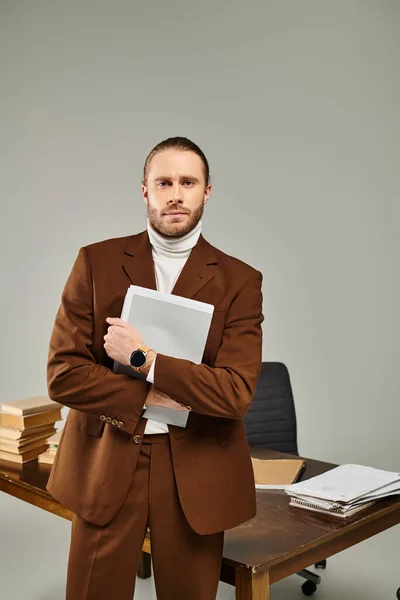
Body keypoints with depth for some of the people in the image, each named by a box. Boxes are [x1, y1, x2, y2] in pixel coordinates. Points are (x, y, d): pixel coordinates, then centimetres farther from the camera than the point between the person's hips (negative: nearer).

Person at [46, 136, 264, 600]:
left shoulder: (240, 281, -3)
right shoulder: (96, 262, 0)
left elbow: (235, 393, -13)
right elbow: (62, 375, -6)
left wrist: (144, 360, -18)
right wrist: (152, 396, -14)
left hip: (194, 476, 0)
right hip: (105, 466, 1)